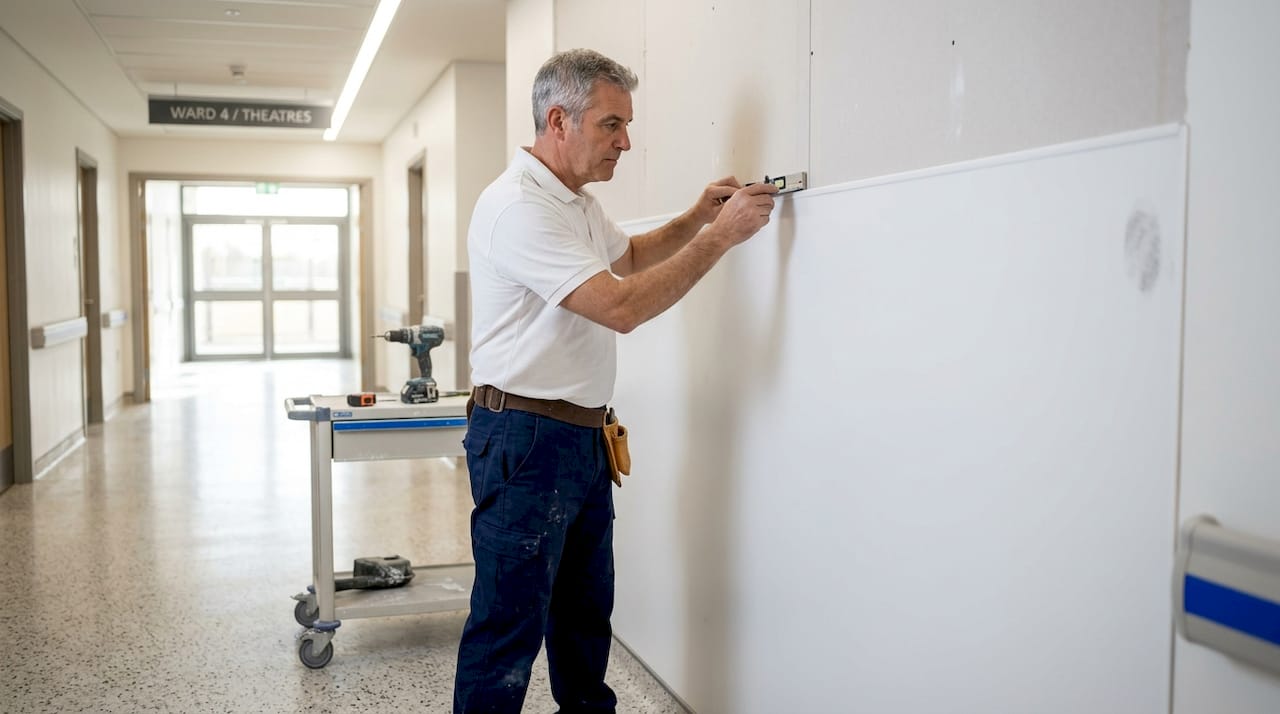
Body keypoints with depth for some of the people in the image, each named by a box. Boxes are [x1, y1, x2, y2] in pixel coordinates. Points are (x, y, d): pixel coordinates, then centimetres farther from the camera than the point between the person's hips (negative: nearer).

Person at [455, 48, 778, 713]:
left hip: (583, 435, 10)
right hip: (525, 438, -10)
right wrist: (720, 236, -21)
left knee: (585, 613, 19)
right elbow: (621, 306, -26)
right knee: (509, 625, -2)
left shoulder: (577, 201, 14)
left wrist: (696, 218, 14)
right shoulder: (519, 205, -19)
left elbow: (627, 255, 32)